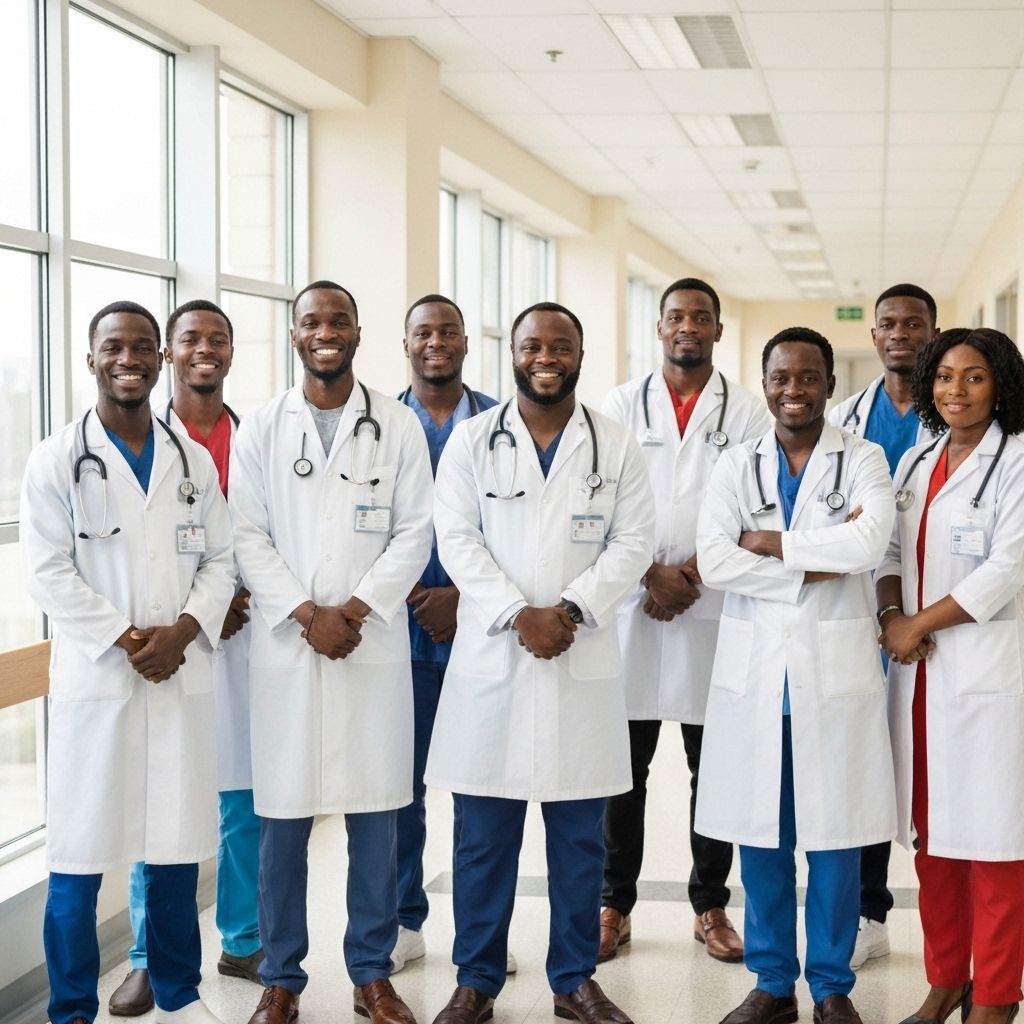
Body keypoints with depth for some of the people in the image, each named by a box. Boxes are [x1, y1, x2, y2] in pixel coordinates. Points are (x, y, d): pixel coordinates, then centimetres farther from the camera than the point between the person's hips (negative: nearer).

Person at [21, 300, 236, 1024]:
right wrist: (126, 638, -13)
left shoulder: (194, 462, 11)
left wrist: (185, 630, -9)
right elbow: (50, 572, -6)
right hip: (95, 679, -3)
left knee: (176, 846, 9)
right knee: (80, 855, 0)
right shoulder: (57, 460, 0)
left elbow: (219, 561, 8)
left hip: (182, 678, 3)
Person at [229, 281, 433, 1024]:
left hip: (375, 643, 0)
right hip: (285, 644, 0)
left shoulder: (398, 426, 5)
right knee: (283, 817, 3)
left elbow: (415, 531, 1)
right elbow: (248, 536, 1)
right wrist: (306, 614, -10)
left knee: (375, 815, 4)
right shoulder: (260, 429, 6)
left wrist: (355, 608, -11)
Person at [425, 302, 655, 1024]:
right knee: (484, 835, 4)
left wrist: (572, 609, -13)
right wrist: (517, 615, -14)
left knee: (579, 835, 7)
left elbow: (632, 543, 1)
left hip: (585, 661, 1)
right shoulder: (472, 440, 4)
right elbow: (457, 538, -2)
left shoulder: (617, 447, 6)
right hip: (490, 658, -1)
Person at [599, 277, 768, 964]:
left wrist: (693, 572, -12)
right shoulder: (622, 406, 8)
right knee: (625, 765, 4)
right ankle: (615, 904, 14)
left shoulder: (748, 412, 6)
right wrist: (652, 573, -10)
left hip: (715, 608, 0)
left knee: (715, 766, 6)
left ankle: (711, 906, 17)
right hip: (632, 602, 1)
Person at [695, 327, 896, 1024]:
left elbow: (871, 543, -17)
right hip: (755, 671, 2)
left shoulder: (863, 461, 1)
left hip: (837, 670, -2)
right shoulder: (736, 467, 7)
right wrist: (816, 569, -12)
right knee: (760, 834, 7)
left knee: (835, 835, 4)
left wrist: (774, 543, -10)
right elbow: (714, 560, -7)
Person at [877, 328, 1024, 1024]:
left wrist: (918, 625, -11)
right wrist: (891, 616, -5)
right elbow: (892, 551, 15)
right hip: (920, 673, 6)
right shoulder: (916, 462, 15)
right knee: (930, 833, 10)